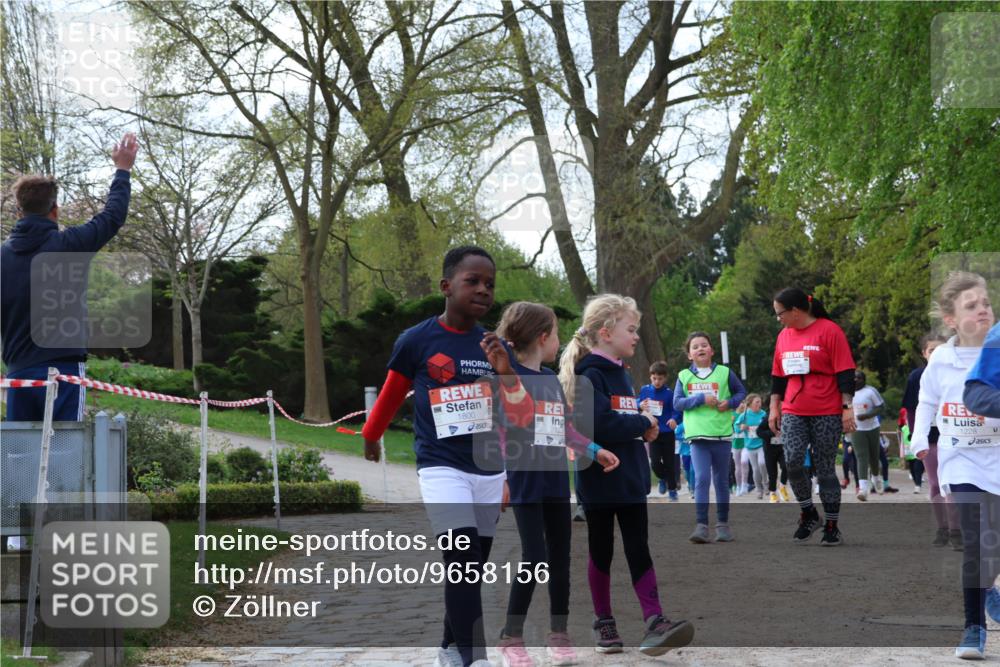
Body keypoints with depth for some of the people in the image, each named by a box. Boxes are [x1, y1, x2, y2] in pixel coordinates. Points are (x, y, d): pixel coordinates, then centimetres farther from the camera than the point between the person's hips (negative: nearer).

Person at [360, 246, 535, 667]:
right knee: (463, 560, -21)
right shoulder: (416, 341, -6)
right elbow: (391, 396, 10)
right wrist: (370, 438, 25)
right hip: (441, 467, -5)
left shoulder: (495, 347, 5)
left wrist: (506, 373, -14)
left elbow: (523, 418, 3)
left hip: (489, 470, 5)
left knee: (471, 570, 10)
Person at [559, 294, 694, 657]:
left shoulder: (621, 374, 12)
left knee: (638, 549, 1)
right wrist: (643, 424, -16)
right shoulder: (589, 375, -15)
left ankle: (654, 622, -4)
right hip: (599, 478, -7)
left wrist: (645, 429, 2)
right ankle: (604, 623, 17)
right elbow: (596, 424, -28)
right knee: (601, 550, 6)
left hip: (630, 477, 7)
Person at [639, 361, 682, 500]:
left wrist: (674, 419, -32)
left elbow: (677, 410, -11)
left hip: (667, 433, -2)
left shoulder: (669, 393, -11)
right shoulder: (645, 390, -1)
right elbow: (638, 404, 11)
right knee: (655, 462, -7)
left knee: (669, 463, 6)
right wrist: (640, 405, -12)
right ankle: (663, 479, 25)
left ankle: (672, 490, 22)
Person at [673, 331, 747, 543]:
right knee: (701, 479, -11)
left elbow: (741, 392, 13)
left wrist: (729, 402, -7)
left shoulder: (724, 373, 4)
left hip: (721, 434, 1)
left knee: (721, 481, 9)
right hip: (697, 435, -1)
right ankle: (701, 525, -12)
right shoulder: (684, 376, 5)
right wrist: (701, 399, -12)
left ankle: (723, 523, 19)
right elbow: (677, 403, -1)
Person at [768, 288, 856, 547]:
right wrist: (774, 407, 16)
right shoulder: (784, 336, 12)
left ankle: (832, 526, 11)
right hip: (793, 413, 5)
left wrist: (847, 408, -12)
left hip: (827, 414, -5)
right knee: (792, 462, -13)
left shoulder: (829, 331, -7)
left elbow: (845, 373, -8)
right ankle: (808, 514, 7)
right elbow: (778, 375, 20)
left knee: (825, 470, -1)